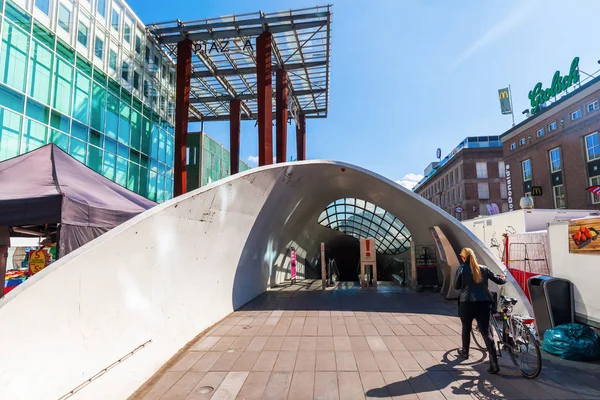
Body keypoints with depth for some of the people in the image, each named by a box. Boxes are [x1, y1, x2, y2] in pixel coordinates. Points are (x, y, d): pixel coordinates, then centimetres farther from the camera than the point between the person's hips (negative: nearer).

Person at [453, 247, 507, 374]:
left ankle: (465, 352, 37)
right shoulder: (483, 269, 9)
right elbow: (499, 280, 14)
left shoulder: (461, 269, -1)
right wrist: (504, 278, 37)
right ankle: (494, 364, -4)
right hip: (483, 303, 3)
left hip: (467, 303, -2)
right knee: (486, 332, 3)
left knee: (466, 329, 18)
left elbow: (456, 286, 3)